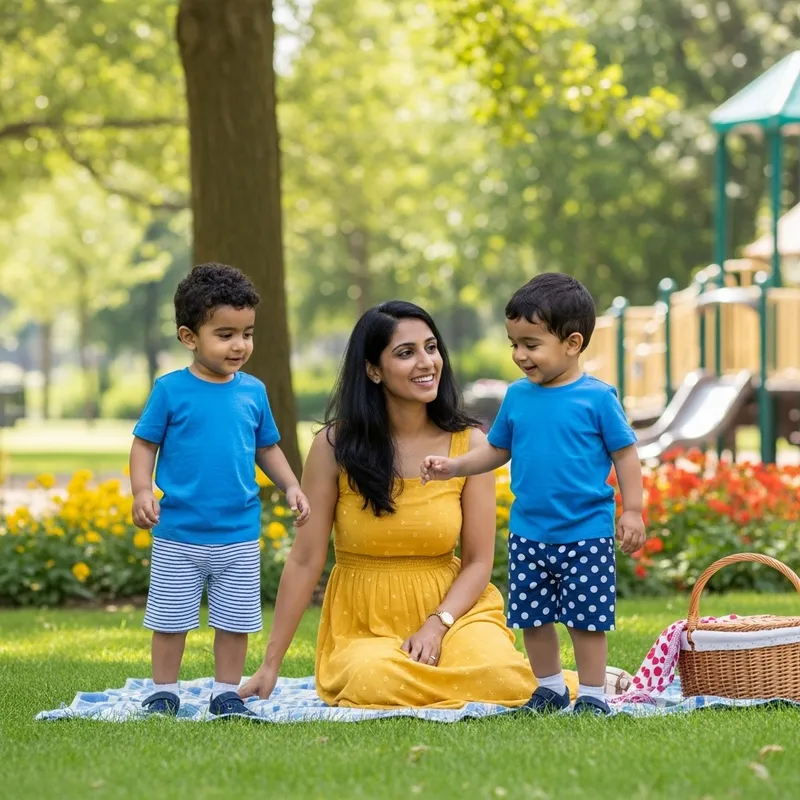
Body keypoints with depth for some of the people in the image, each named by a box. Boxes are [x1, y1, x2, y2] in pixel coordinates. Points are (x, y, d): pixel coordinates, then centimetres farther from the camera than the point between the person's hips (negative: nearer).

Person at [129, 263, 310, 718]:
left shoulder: (253, 392, 2)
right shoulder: (171, 390, -7)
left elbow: (267, 448, 14)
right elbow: (145, 445, -3)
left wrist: (292, 487, 1)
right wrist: (142, 492, -17)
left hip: (240, 535, 3)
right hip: (178, 534, -2)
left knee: (235, 619, 9)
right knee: (169, 617, 7)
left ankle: (227, 692, 21)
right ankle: (165, 692, 20)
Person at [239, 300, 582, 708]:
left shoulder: (469, 444, -2)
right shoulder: (334, 446, -6)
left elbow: (478, 561, 0)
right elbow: (305, 561, -3)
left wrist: (436, 625, -18)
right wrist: (270, 666, -5)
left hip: (449, 609, 1)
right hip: (364, 625, 0)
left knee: (501, 678, -31)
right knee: (374, 682, -35)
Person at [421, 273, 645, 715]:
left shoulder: (597, 397, -10)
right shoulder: (517, 396, 3)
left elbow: (625, 454, -4)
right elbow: (496, 450, 13)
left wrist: (632, 511, -7)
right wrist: (453, 466, 0)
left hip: (586, 533, -5)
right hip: (528, 533, 5)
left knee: (587, 617, 1)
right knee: (533, 617, 11)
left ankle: (592, 694, 13)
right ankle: (548, 688, 27)